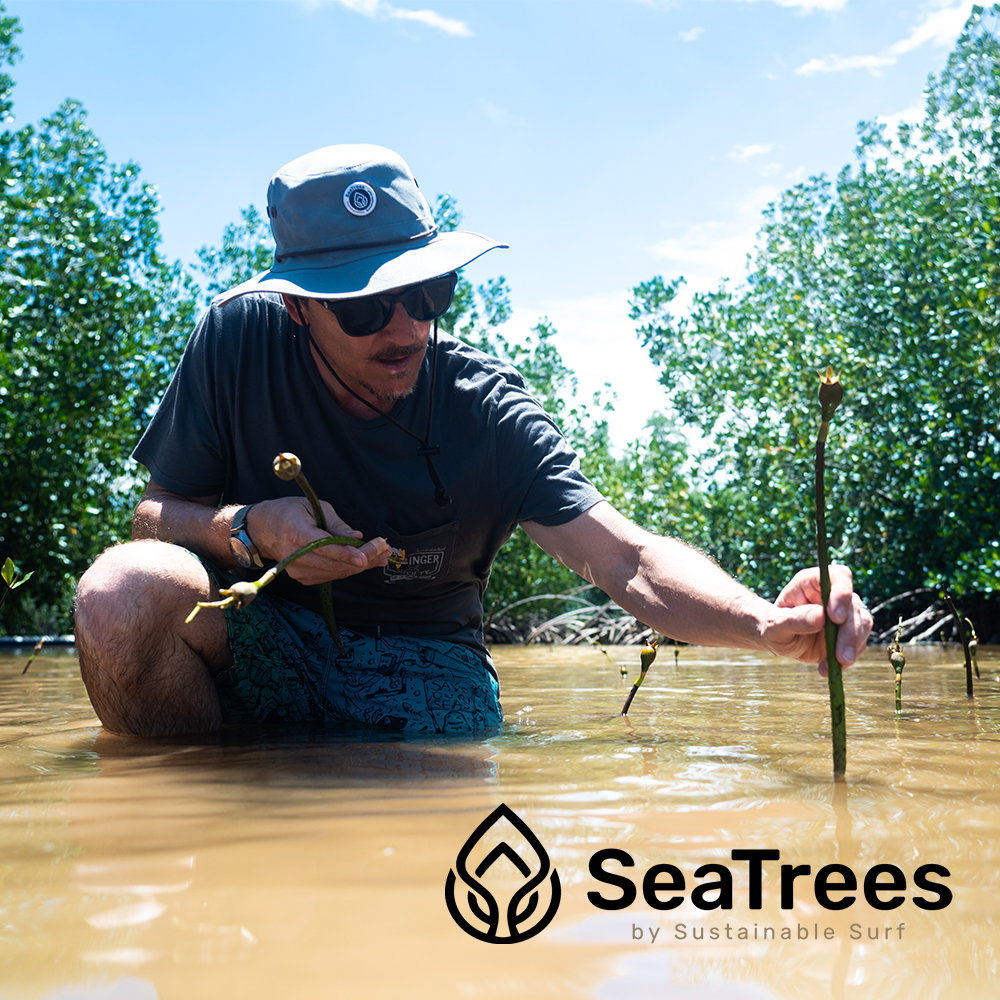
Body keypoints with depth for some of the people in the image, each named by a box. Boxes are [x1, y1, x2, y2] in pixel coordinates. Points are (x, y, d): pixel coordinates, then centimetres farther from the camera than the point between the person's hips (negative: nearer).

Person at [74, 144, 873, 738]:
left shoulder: (486, 413, -15)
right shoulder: (242, 339, -12)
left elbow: (632, 563, -24)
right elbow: (158, 513, -3)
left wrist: (768, 622, -44)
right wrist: (247, 531, -27)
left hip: (421, 677, 0)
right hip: (257, 639, 0)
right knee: (126, 589, -29)